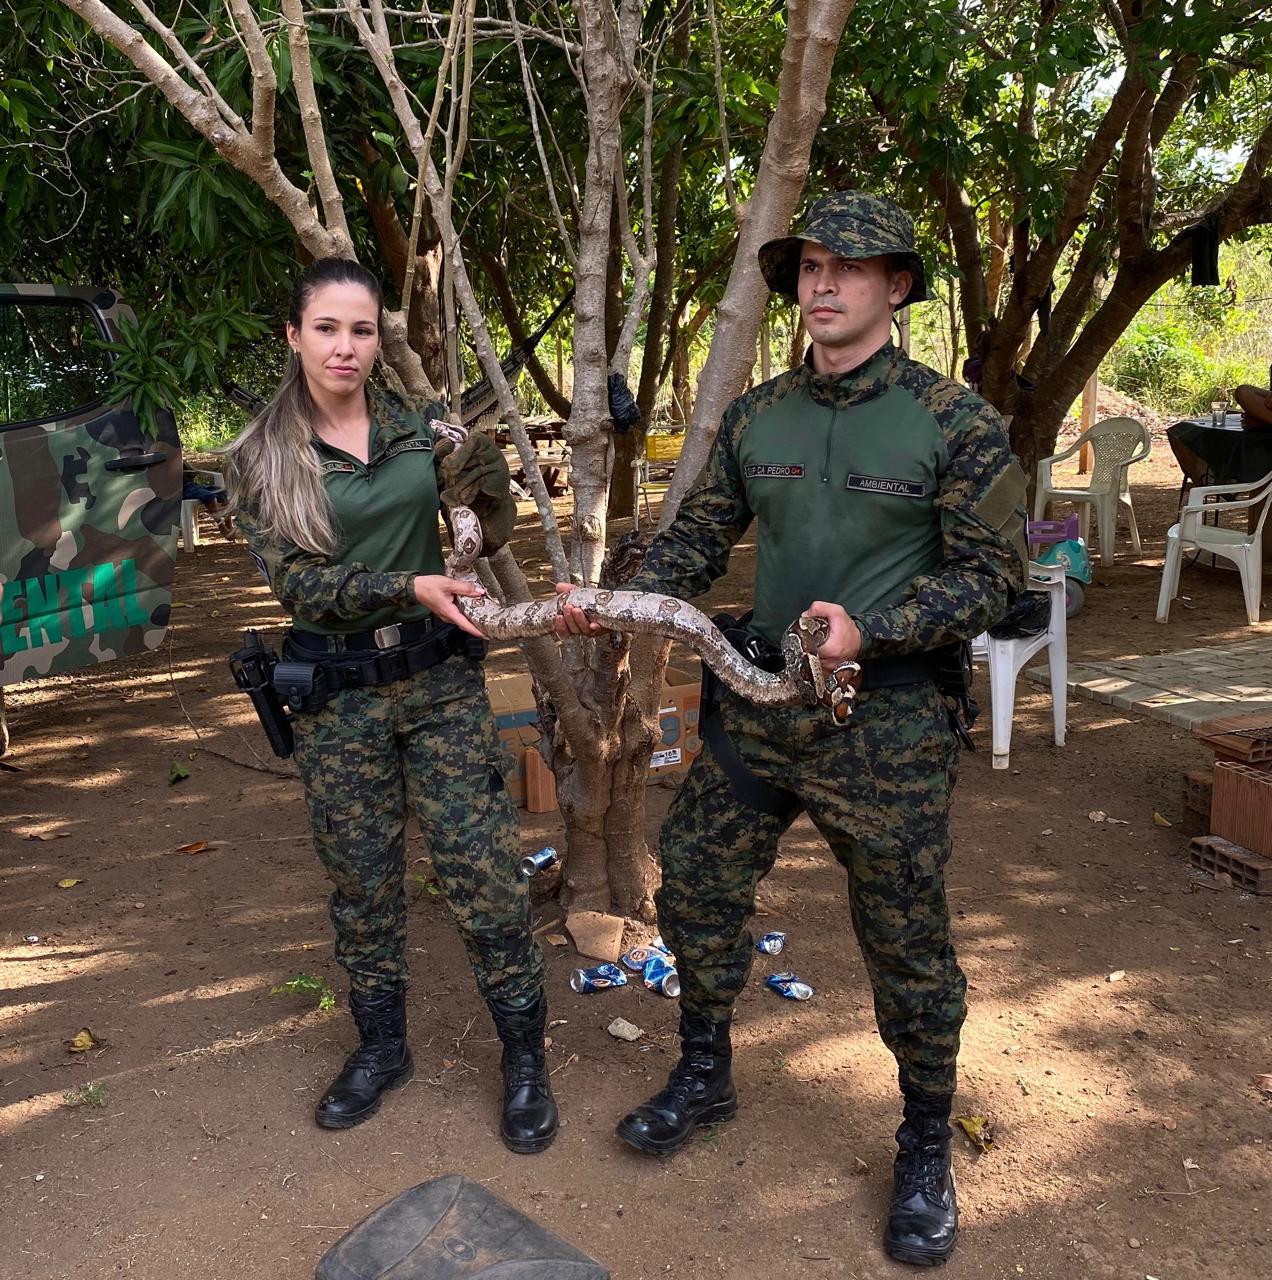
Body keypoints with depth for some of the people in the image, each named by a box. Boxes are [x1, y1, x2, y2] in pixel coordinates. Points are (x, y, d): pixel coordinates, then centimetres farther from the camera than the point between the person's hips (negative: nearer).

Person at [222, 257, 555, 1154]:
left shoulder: (420, 428, 2)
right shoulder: (262, 458, -2)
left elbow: (495, 535, 5)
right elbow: (298, 582, -10)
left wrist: (483, 467, -16)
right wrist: (410, 589, -23)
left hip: (441, 677, 0)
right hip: (338, 693, 0)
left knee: (483, 870, -1)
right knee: (362, 882, 12)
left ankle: (525, 1056, 17)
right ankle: (381, 1049, 33)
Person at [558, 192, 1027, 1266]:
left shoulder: (954, 421, -8)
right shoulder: (755, 417, 6)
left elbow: (991, 570, -8)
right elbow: (700, 535, 11)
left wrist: (870, 631, -22)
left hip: (888, 717, -4)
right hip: (758, 703, 5)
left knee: (906, 941, 7)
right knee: (697, 886, 12)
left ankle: (927, 1149, 31)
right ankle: (704, 1076, 38)